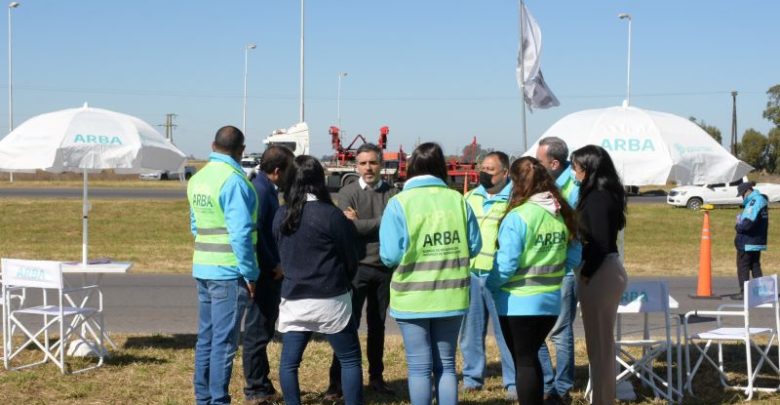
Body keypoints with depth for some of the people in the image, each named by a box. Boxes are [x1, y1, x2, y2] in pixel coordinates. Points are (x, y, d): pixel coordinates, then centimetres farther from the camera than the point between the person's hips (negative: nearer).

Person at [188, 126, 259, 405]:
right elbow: (241, 232, -19)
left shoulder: (197, 179, 10)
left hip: (203, 268, 8)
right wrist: (250, 274, -13)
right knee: (224, 342, -2)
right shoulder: (233, 180, -16)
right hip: (229, 271, -8)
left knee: (206, 338, 14)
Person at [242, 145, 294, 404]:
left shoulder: (266, 188, 13)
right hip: (265, 273, -10)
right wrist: (273, 265, -17)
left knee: (263, 329, 17)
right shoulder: (261, 190, -18)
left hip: (269, 272, 10)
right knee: (258, 331, -2)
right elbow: (254, 232, -24)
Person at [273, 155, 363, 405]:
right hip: (330, 300, -4)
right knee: (350, 360, 7)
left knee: (289, 362, 10)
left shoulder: (280, 216, 1)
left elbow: (281, 255, 10)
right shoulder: (331, 215, -12)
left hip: (293, 300, 4)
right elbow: (351, 259, -3)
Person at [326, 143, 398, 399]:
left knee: (377, 325, 13)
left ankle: (376, 377, 23)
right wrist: (382, 222, -10)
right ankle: (337, 380, 3)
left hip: (385, 268, 3)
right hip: (357, 268, -2)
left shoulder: (392, 194, 3)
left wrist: (362, 223, -13)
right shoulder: (347, 193, -2)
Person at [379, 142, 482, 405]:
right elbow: (474, 246, 1)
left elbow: (390, 256, -14)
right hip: (451, 297, 3)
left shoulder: (399, 203, -11)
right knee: (446, 364, 14)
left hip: (413, 299, -3)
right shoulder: (457, 200, -3)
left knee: (419, 367, 5)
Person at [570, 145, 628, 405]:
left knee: (599, 343, -2)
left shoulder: (597, 198, -18)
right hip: (609, 269, 10)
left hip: (601, 272, -10)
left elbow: (600, 243, -21)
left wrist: (585, 274, -14)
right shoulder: (605, 195, 12)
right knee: (603, 342, 17)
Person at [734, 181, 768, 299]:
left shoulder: (755, 202, -18)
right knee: (755, 266, 16)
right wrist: (740, 225, 4)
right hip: (758, 241, 10)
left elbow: (749, 222, -27)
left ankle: (744, 292, 0)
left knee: (743, 267, -1)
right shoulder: (761, 200, 14)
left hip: (747, 242, -10)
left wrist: (738, 227, -8)